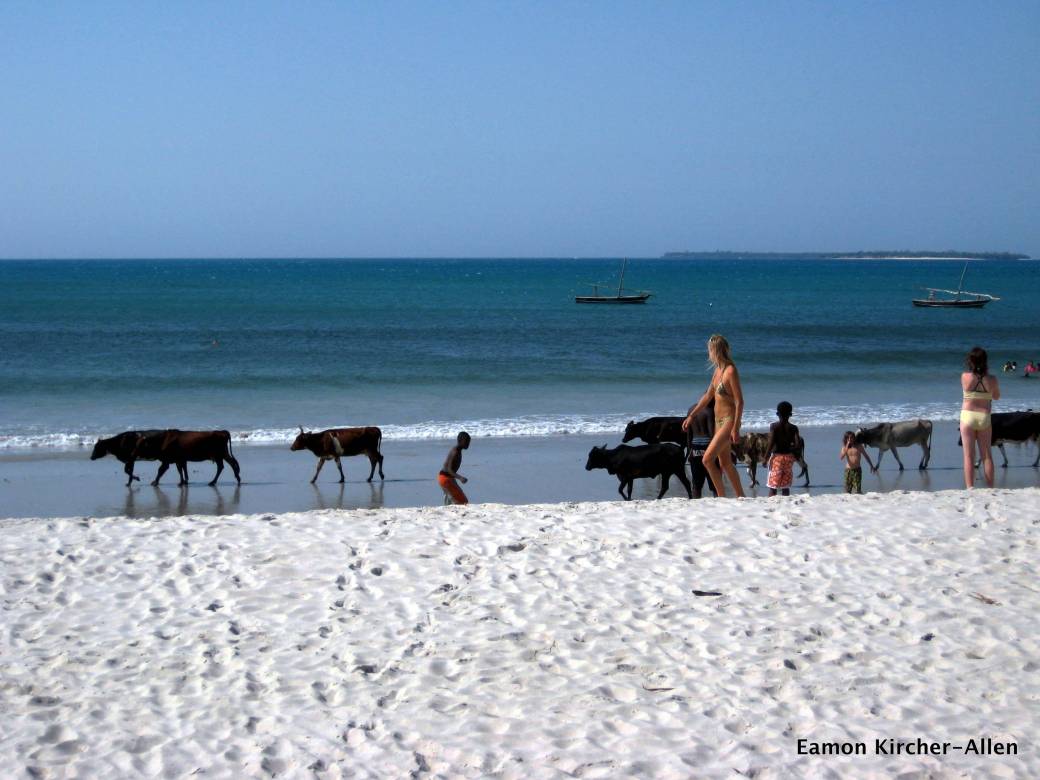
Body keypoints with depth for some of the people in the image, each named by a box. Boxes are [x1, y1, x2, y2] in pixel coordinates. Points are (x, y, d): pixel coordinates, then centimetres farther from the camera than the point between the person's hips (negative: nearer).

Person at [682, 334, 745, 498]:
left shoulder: (731, 371, -17)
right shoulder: (718, 370, 9)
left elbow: (739, 402, -19)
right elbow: (708, 396, 19)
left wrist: (736, 428, -22)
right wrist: (691, 416, 20)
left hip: (729, 420, -9)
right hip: (719, 420, 9)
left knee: (707, 459, -16)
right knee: (725, 462, 16)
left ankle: (722, 497, -9)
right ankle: (740, 496, 25)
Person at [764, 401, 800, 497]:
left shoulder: (774, 426, -6)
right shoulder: (793, 428, -1)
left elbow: (771, 443, -13)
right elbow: (797, 444, -7)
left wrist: (766, 458, -7)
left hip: (776, 456, -3)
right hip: (789, 457, 3)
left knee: (772, 485, 0)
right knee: (786, 485, 10)